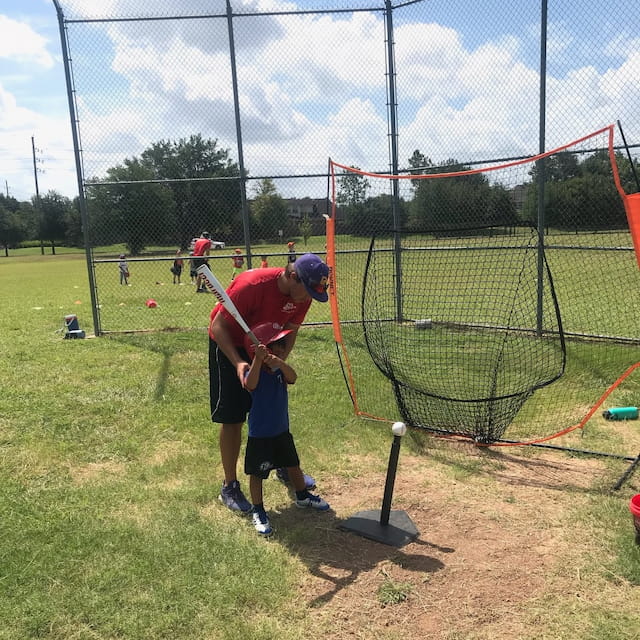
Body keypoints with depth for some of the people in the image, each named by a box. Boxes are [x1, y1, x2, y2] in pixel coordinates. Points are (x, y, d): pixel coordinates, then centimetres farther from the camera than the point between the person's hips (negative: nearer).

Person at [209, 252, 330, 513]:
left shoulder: (302, 295, -16)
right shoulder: (251, 285, -35)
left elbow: (290, 331, -3)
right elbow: (218, 326, -27)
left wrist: (281, 359, -21)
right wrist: (237, 362, -37)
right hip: (229, 346, -6)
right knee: (232, 418, -4)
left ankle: (285, 468, 35)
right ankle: (229, 487, 11)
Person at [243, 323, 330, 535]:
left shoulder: (280, 369, -3)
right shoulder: (255, 372, -20)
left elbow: (292, 377, -26)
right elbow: (250, 385, -43)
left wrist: (279, 363, -46)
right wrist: (258, 360, -54)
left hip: (282, 430, 6)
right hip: (259, 435, -6)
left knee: (293, 464, 20)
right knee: (257, 472, 5)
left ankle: (302, 496, 42)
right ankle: (257, 510, 22)